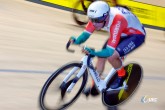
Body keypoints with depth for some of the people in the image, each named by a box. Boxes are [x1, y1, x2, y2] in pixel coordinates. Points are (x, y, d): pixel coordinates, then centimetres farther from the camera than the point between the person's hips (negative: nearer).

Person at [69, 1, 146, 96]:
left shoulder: (117, 21, -41)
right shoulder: (97, 17, -22)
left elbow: (109, 51, -42)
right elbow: (86, 34, -18)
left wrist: (93, 52, -58)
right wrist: (76, 41, -40)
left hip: (136, 35, -7)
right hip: (122, 34, 7)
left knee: (111, 56, -26)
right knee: (101, 57, -3)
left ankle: (122, 75, 4)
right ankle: (94, 87, 14)